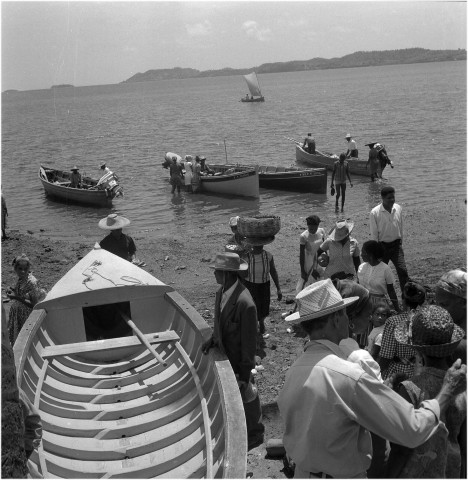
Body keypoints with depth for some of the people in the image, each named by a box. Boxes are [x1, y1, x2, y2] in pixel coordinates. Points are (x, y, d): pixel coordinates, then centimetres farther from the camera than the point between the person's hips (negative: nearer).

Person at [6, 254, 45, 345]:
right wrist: (13, 290, -2)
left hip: (27, 316, -8)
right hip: (18, 313, 8)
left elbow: (34, 304, -23)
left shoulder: (32, 282, -24)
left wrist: (16, 297, -25)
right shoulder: (21, 279, -1)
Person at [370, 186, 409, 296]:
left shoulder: (398, 208, -2)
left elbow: (400, 228, 9)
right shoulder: (374, 213, -14)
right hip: (382, 246, -2)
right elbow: (374, 234, -8)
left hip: (396, 244, 3)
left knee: (403, 270, -5)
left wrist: (400, 244, 13)